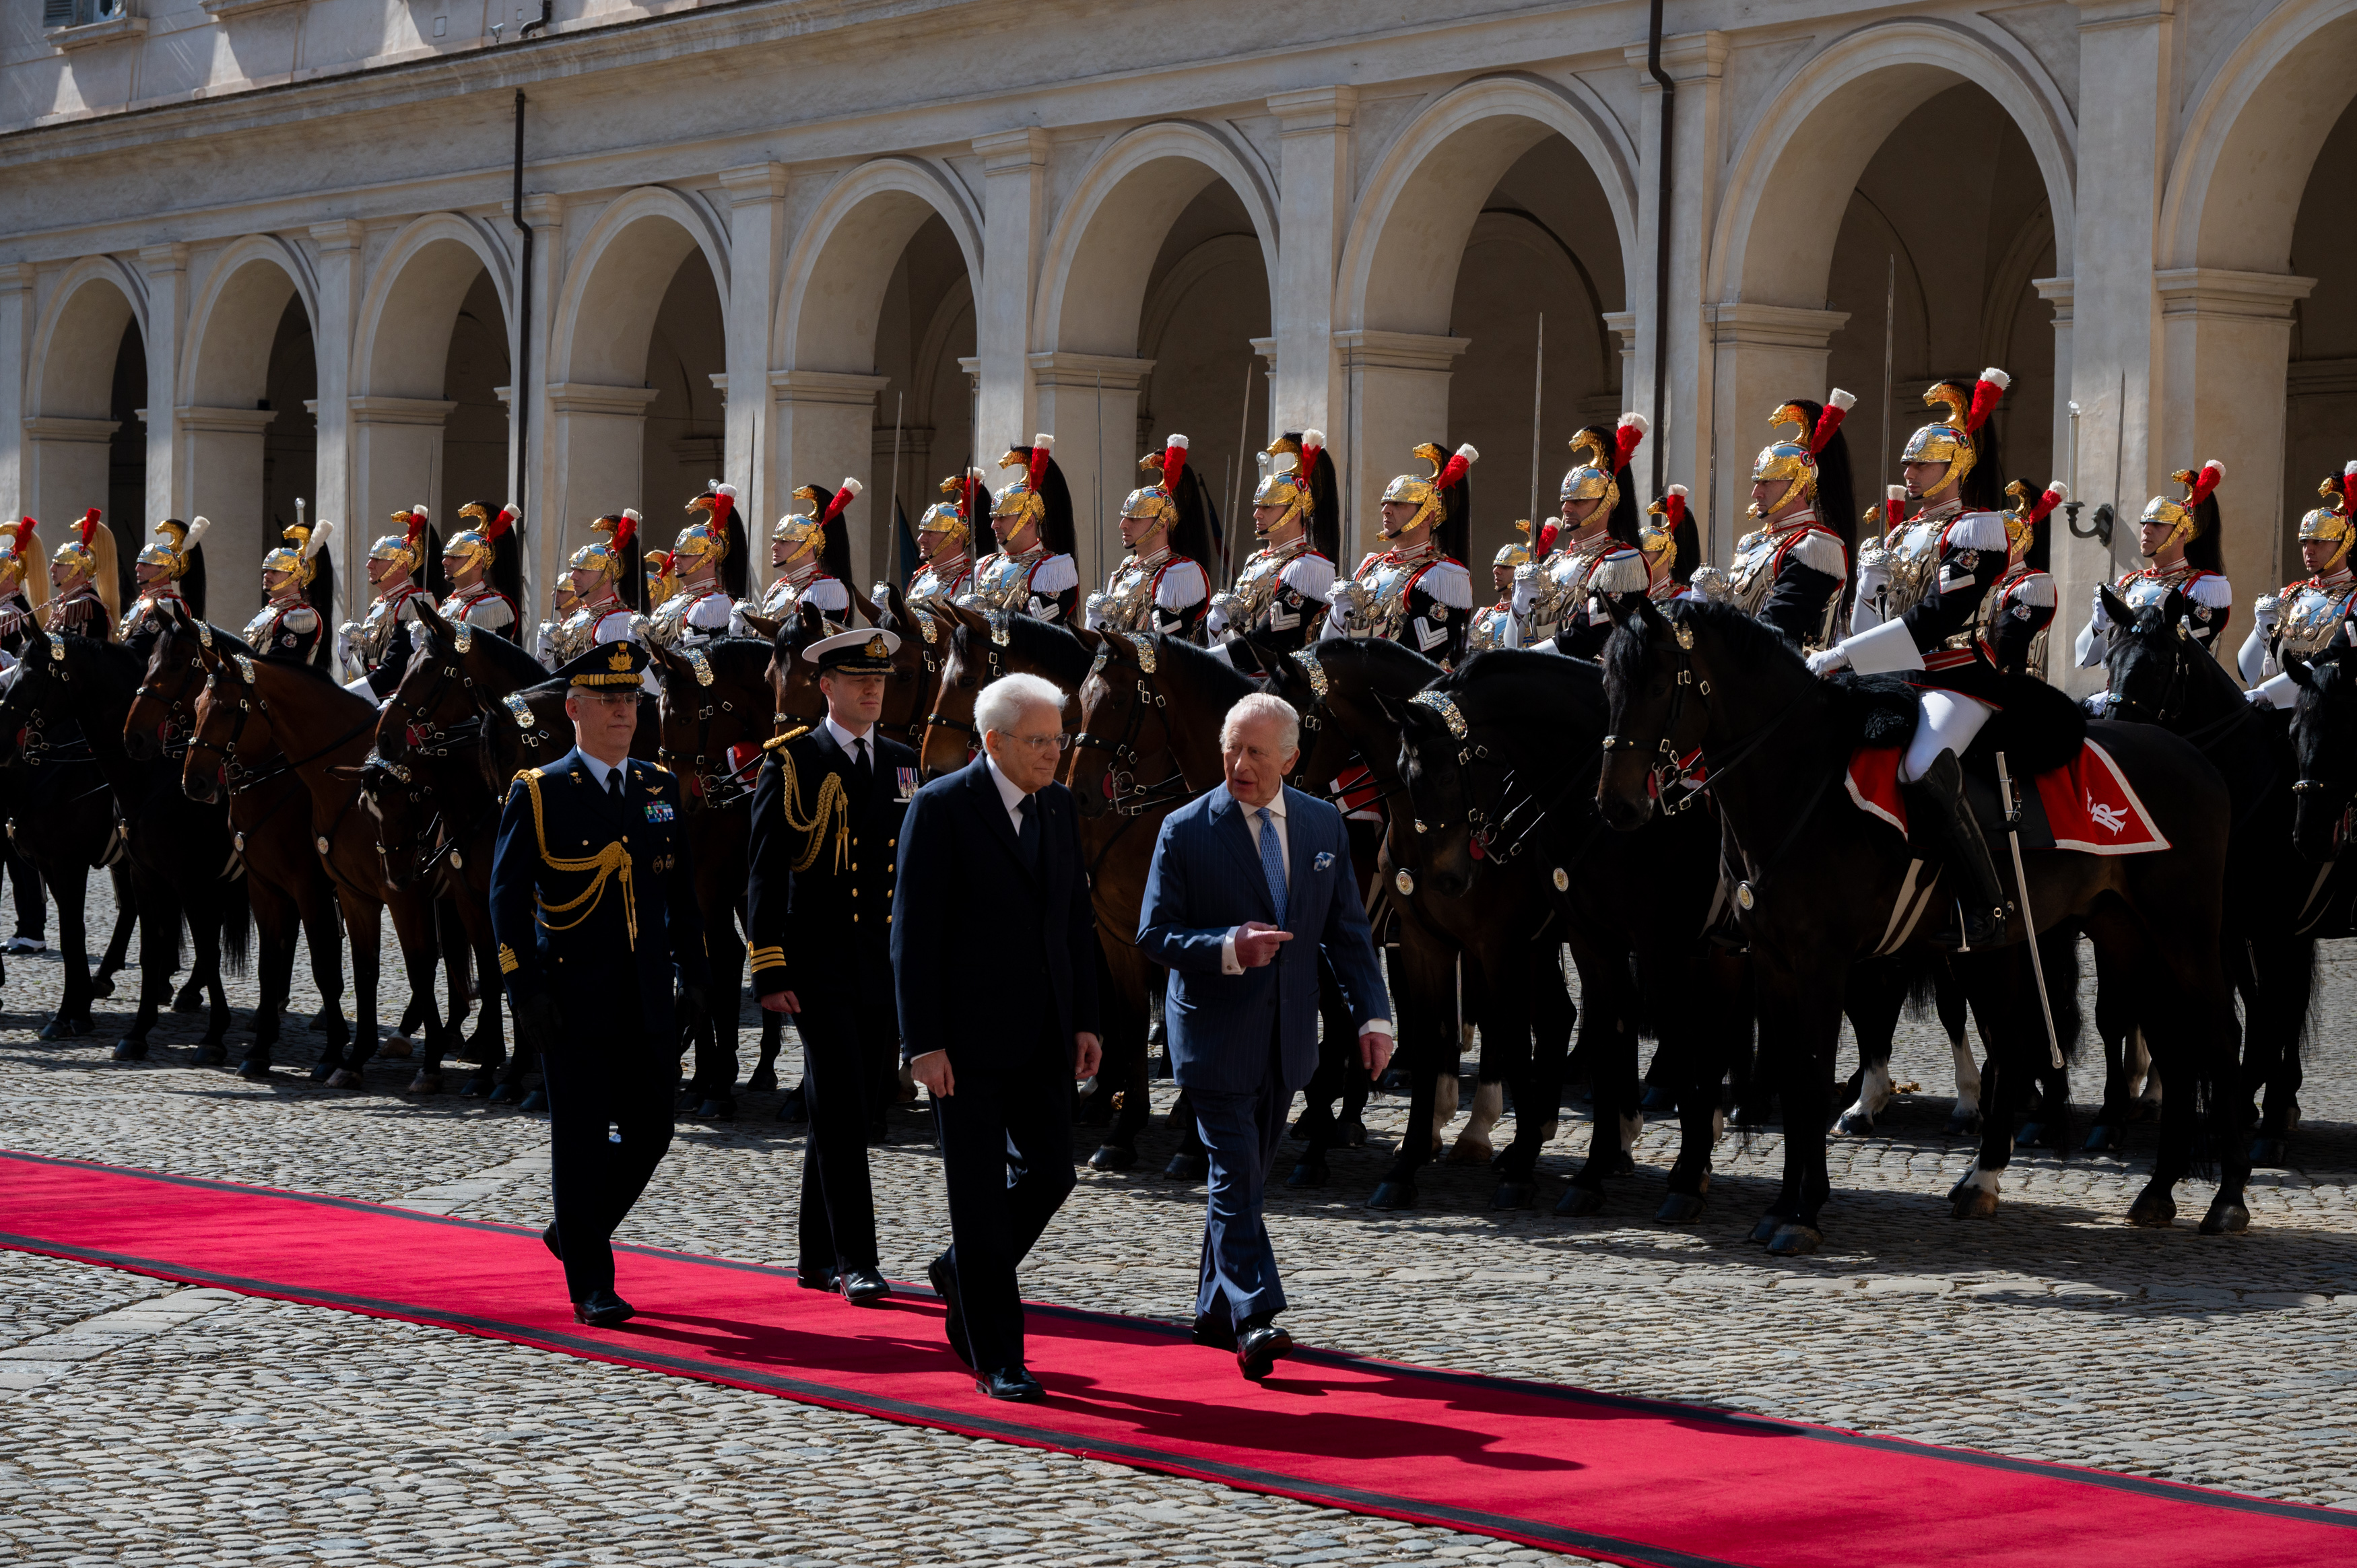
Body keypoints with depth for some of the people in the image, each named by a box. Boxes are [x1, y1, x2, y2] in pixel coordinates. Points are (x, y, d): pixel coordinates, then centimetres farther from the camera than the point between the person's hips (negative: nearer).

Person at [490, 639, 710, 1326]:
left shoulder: (659, 789, 11)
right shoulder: (538, 794, -3)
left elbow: (680, 891, 17)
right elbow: (507, 900, -5)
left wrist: (693, 973, 10)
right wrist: (524, 992, -12)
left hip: (648, 999, 5)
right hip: (574, 997, -5)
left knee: (649, 1132, 7)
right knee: (582, 1138, -1)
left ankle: (575, 1230, 30)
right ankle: (591, 1284, 7)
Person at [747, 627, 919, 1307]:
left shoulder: (901, 762, 12)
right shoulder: (790, 763, -4)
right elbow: (766, 874, -6)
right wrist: (769, 969, -11)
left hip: (887, 967, 6)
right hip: (819, 965, -5)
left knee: (862, 1108, 10)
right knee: (841, 1110, -10)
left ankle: (816, 1256, 21)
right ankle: (854, 1261, -8)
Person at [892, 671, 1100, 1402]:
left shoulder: (1060, 807, 9)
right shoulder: (941, 807, -10)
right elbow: (915, 933, -12)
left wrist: (1085, 1020, 9)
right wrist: (924, 1043, -15)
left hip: (1042, 1038, 6)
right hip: (969, 1038, -6)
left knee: (1049, 1173, 6)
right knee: (982, 1193, -1)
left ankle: (962, 1274, 32)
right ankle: (997, 1356, 6)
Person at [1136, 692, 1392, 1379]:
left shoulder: (1324, 825, 5)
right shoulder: (1185, 831, -8)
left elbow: (1347, 929, 8)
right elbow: (1154, 934, -8)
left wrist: (1372, 1013, -2)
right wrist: (1227, 948, -24)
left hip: (1287, 1035, 5)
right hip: (1216, 1033, -5)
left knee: (1247, 1175, 13)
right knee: (1236, 1175, -11)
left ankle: (1216, 1311, 25)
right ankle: (1254, 1319, -15)